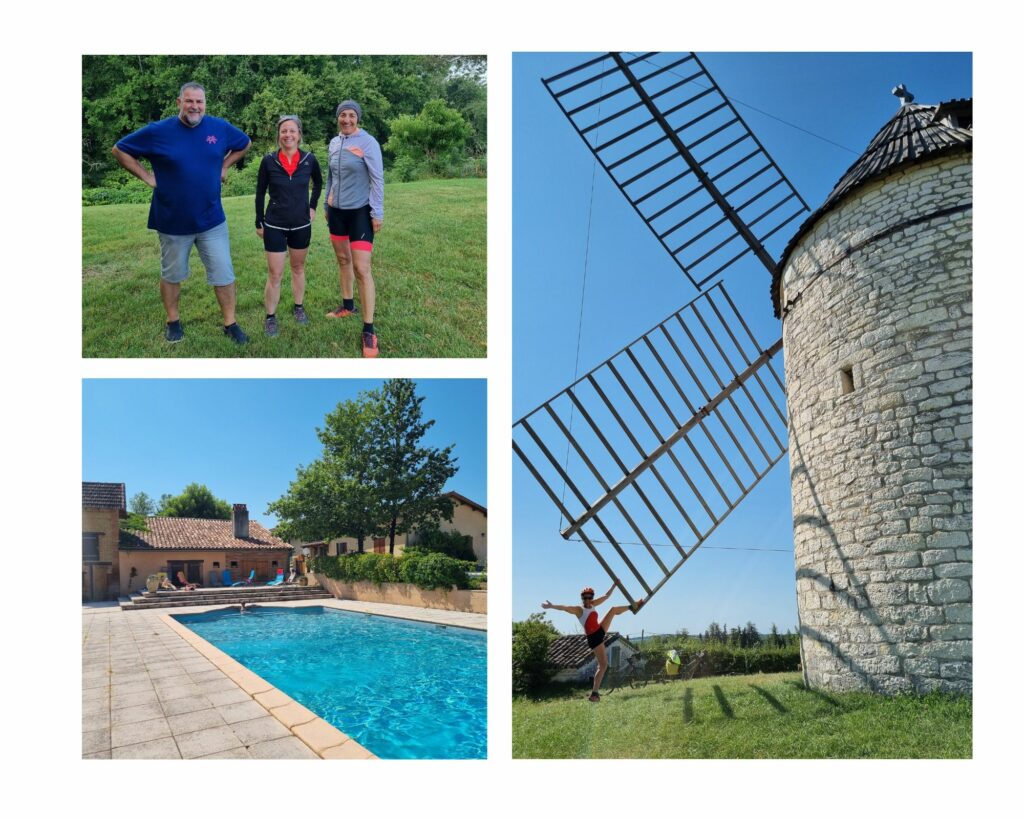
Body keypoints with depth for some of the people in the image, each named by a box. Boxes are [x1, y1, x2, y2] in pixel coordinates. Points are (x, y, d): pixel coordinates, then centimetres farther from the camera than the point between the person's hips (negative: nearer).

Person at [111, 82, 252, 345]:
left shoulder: (220, 127, -3)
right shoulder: (158, 131, -9)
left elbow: (245, 144, 17)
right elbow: (120, 150, 1)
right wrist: (148, 177, -7)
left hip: (212, 221, 1)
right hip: (172, 222, -1)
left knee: (224, 274, 1)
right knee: (172, 275, 13)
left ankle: (230, 323, 14)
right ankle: (173, 322, 30)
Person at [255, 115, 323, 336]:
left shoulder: (309, 159, -6)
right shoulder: (269, 161, -10)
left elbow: (318, 182, 15)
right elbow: (260, 193, 0)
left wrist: (312, 206, 9)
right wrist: (259, 223, 2)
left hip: (301, 225, 2)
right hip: (274, 226, -2)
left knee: (298, 268, 17)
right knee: (275, 274, -1)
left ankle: (298, 307, 34)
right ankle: (270, 317, 12)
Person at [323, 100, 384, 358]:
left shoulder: (368, 142, -10)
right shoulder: (333, 143, 8)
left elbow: (377, 179, -11)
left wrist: (377, 213, -14)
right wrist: (327, 204, 20)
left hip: (360, 212, -6)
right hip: (337, 211, 6)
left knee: (362, 269, -11)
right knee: (343, 260, 16)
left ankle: (368, 330, -8)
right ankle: (347, 306, 35)